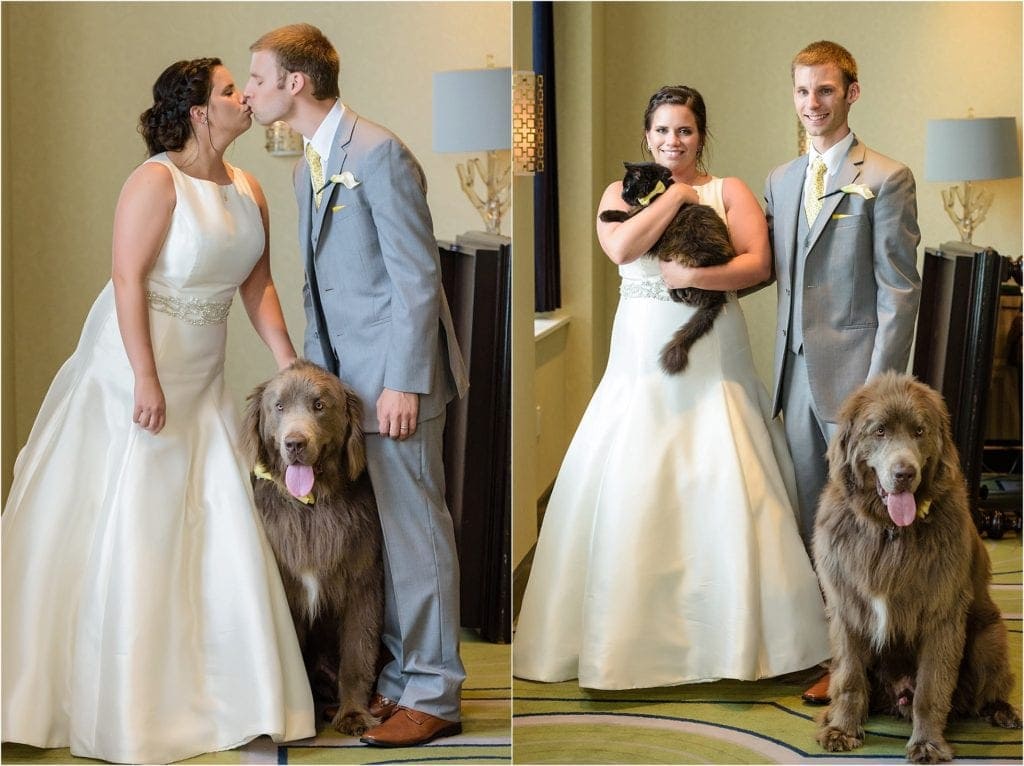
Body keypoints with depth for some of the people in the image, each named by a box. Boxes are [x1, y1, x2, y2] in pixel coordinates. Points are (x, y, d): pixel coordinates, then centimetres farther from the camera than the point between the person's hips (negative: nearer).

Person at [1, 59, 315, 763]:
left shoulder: (249, 191, 7)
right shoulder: (157, 181, -15)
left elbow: (258, 286, 10)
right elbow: (128, 279, -19)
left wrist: (288, 362, 1)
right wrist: (146, 379, -23)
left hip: (202, 378, 7)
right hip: (136, 368, -7)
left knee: (219, 526, 6)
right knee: (129, 526, 0)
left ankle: (222, 689, 16)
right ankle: (122, 704, 11)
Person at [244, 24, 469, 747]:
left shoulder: (379, 154, -14)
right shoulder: (308, 166, 16)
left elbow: (417, 275, -17)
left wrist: (402, 383, -20)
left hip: (396, 377, -9)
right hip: (347, 379, 9)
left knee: (414, 528, -3)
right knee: (381, 529, 12)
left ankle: (434, 695, 5)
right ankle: (401, 675, 22)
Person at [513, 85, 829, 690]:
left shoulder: (729, 190, 6)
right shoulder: (621, 191, 10)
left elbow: (759, 262, -8)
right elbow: (621, 248, -11)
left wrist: (695, 276, -19)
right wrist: (677, 195, -7)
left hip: (713, 358, -1)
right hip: (642, 358, 2)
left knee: (724, 491, -6)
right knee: (628, 488, -2)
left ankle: (737, 632, 4)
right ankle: (629, 631, 7)